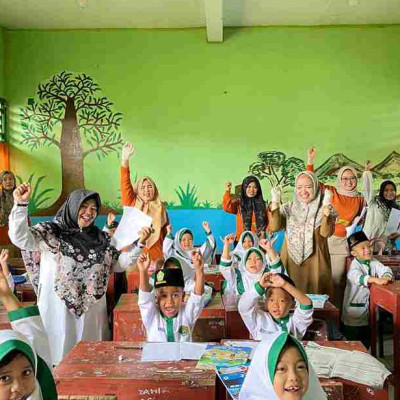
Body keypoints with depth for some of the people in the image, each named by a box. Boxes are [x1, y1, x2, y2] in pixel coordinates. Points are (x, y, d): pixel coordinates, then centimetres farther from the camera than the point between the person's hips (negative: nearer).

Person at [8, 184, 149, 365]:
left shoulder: (100, 238, 10)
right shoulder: (50, 232, -2)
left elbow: (118, 264, 13)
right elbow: (20, 238, -17)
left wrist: (139, 244, 2)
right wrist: (21, 204, -27)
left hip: (91, 308, 4)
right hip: (58, 307, -4)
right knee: (61, 354, 2)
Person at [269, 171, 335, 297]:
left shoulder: (323, 209, 1)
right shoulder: (288, 208, 6)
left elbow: (326, 233, -15)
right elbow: (274, 227, -8)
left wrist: (326, 206, -22)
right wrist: (275, 203, -14)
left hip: (315, 262, -1)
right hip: (290, 260, 2)